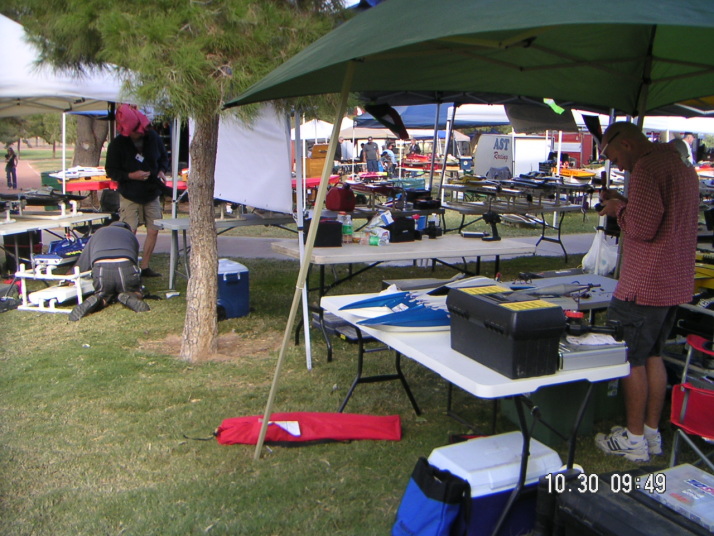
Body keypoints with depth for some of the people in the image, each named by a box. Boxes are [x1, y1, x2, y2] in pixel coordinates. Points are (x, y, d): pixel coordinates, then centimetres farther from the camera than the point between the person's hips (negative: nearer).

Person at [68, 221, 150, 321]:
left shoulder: (98, 232, 34)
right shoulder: (131, 235, 33)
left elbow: (82, 265, 34)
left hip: (100, 270, 1)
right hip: (126, 267, -1)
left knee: (105, 296, 30)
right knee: (136, 294, 27)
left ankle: (98, 300, -5)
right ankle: (128, 297, -8)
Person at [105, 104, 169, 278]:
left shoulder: (152, 136, -2)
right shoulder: (117, 144, -12)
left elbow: (164, 157, 13)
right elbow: (111, 171, -8)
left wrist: (162, 171, -6)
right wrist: (131, 175, -22)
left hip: (152, 194, 4)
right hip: (130, 196, -4)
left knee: (153, 231, 4)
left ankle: (145, 267, 17)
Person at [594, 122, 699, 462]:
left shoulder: (647, 168, -16)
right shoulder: (684, 168, 15)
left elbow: (642, 228, -23)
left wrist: (619, 208, -5)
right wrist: (627, 204, 13)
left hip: (644, 285, -10)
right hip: (676, 283, 10)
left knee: (631, 358, 1)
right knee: (652, 355, 17)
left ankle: (634, 439, 11)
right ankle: (652, 433, 25)